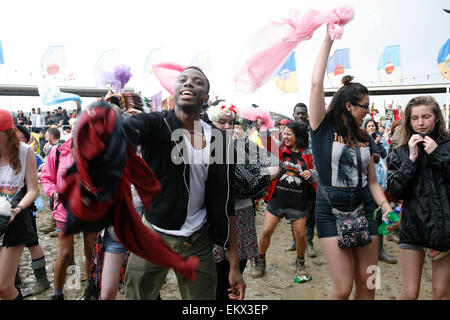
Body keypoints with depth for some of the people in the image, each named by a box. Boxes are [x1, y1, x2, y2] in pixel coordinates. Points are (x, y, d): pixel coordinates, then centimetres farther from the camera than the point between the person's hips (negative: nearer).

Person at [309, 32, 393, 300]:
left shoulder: (364, 139, 10)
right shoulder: (324, 129, -5)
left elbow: (372, 182, 13)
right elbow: (317, 84, -14)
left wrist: (386, 207, -4)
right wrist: (329, 40, -8)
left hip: (364, 210, 5)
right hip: (331, 212, -5)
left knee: (367, 284, 11)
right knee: (343, 287, -3)